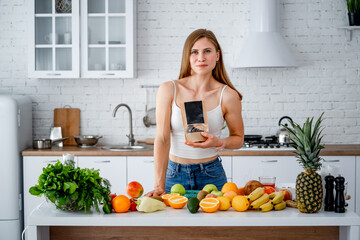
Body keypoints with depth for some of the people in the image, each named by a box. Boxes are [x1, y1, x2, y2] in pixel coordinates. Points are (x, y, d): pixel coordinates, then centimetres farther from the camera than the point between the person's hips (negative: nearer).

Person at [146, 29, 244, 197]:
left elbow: (238, 138, 5)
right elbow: (162, 139, -12)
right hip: (174, 175, 0)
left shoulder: (228, 96, -7)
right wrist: (159, 186, -18)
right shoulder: (169, 90, -8)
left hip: (211, 175, 0)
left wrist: (218, 143, -18)